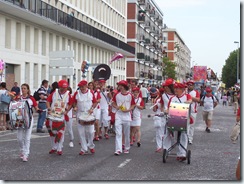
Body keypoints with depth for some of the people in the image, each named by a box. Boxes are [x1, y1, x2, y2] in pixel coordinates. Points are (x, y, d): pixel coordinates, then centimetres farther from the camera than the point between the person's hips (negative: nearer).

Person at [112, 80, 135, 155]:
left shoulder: (130, 95, -3)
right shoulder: (117, 95, 2)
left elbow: (133, 105, 4)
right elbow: (113, 103, 13)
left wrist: (128, 110, -13)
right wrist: (116, 106, -7)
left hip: (127, 116, 0)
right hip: (118, 116, 0)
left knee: (127, 134, 10)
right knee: (118, 133, -9)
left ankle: (127, 148, 27)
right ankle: (118, 149, -11)